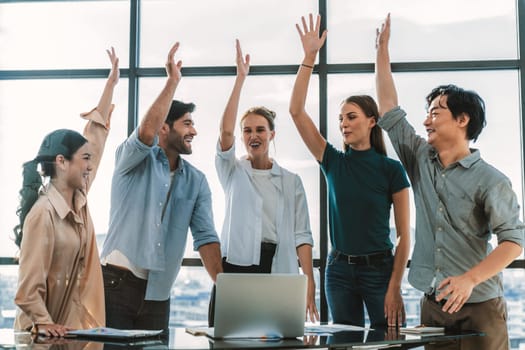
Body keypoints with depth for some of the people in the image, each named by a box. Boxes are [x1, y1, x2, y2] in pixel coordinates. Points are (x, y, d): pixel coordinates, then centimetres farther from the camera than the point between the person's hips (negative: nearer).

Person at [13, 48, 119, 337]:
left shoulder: (79, 198, 3)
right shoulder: (43, 214, -19)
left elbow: (95, 137, 11)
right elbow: (28, 289, -20)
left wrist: (110, 84, 16)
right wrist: (46, 325, -28)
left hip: (77, 326, 8)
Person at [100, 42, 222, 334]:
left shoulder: (196, 181, 10)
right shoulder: (134, 160, -2)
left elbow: (205, 237, 4)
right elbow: (147, 132, -25)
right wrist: (173, 81, -20)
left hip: (159, 293, 5)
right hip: (118, 282, -4)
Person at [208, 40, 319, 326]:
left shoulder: (291, 181, 12)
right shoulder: (232, 171, 10)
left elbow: (300, 234, 5)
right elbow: (225, 132, -8)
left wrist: (309, 281, -6)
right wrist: (240, 78, -11)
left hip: (277, 270, 1)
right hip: (236, 265, -1)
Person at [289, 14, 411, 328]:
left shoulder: (391, 169, -5)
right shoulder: (333, 162, 3)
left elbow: (404, 234, -5)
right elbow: (296, 111, -4)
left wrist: (395, 286, -13)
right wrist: (309, 57, -10)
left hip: (379, 268, -3)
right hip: (339, 269, 4)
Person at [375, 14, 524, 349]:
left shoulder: (490, 180, -8)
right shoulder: (421, 162, 8)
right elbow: (390, 112, 12)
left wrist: (470, 279, -27)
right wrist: (382, 50, 13)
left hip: (479, 308, -5)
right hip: (433, 305, 5)